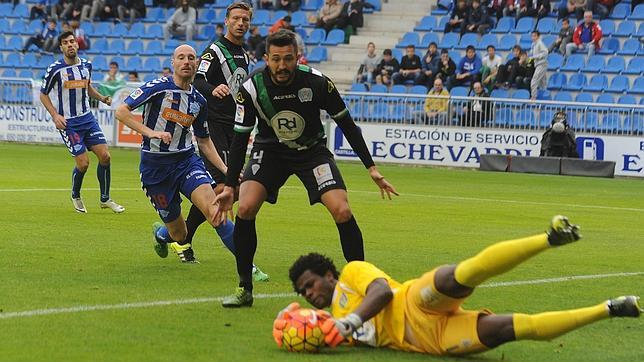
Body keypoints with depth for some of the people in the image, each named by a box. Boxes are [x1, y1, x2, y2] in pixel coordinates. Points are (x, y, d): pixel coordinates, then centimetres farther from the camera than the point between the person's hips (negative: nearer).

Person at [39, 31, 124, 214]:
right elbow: (43, 94, -1)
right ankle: (75, 197, 19)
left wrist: (101, 98, 5)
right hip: (67, 122, -5)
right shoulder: (55, 69, -11)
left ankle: (105, 199, 12)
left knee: (105, 156, -4)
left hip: (87, 118, 5)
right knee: (83, 163, -10)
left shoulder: (86, 65, 5)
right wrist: (55, 115, -12)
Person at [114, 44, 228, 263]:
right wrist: (151, 132, -22)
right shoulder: (158, 87, -8)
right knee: (179, 234, 4)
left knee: (212, 208, -28)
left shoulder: (199, 101, 8)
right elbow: (121, 111, -11)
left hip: (186, 160, 3)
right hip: (154, 165, -3)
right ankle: (162, 233, 40)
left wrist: (225, 169, 8)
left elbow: (204, 141, 19)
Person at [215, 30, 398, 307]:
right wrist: (230, 186, -13)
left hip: (312, 150, -1)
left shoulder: (317, 83, -22)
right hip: (270, 150, 1)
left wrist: (371, 168, -9)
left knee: (342, 212, -18)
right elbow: (240, 137, -11)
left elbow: (346, 124, -9)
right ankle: (244, 289, -6)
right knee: (245, 209, -20)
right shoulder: (252, 88, -20)